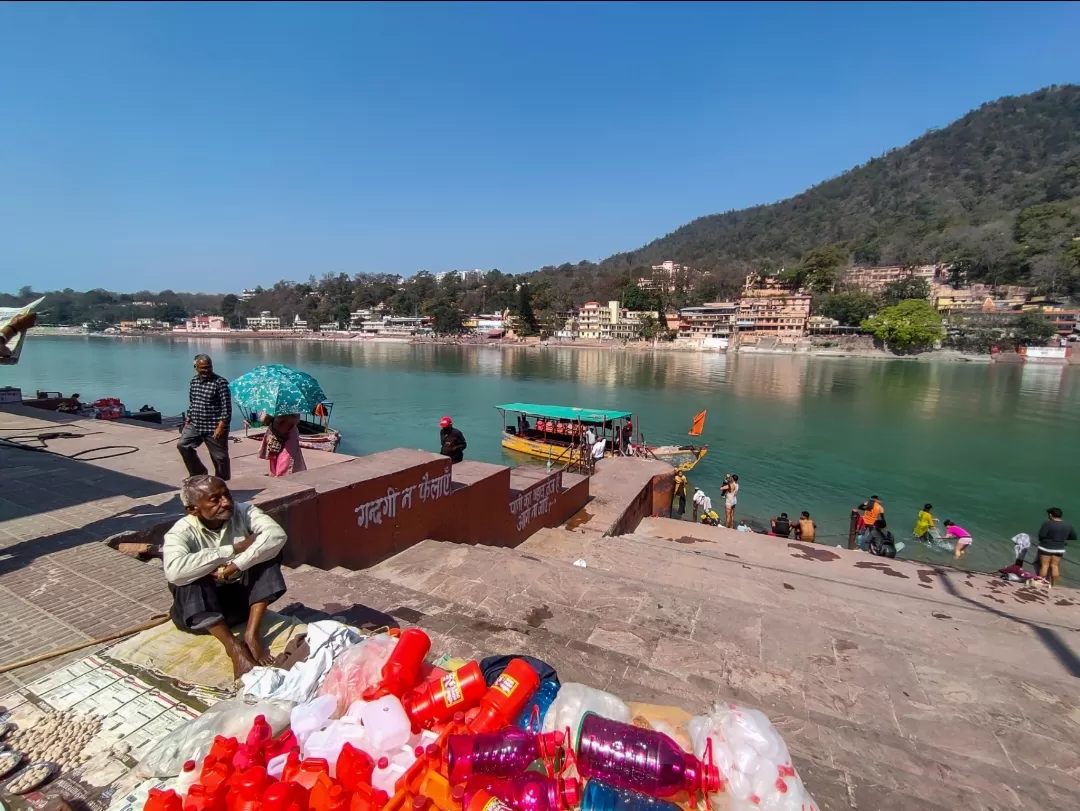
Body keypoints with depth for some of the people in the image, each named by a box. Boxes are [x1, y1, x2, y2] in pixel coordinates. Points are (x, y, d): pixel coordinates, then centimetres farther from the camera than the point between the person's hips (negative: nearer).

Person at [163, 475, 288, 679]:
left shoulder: (243, 512, -12)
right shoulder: (181, 532, -18)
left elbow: (277, 535, -30)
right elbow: (174, 571, -39)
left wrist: (233, 567, -37)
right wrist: (234, 549, -32)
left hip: (242, 597, 2)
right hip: (200, 609, -2)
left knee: (267, 551, -21)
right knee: (189, 577, -31)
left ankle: (251, 633, -21)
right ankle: (233, 645, -27)